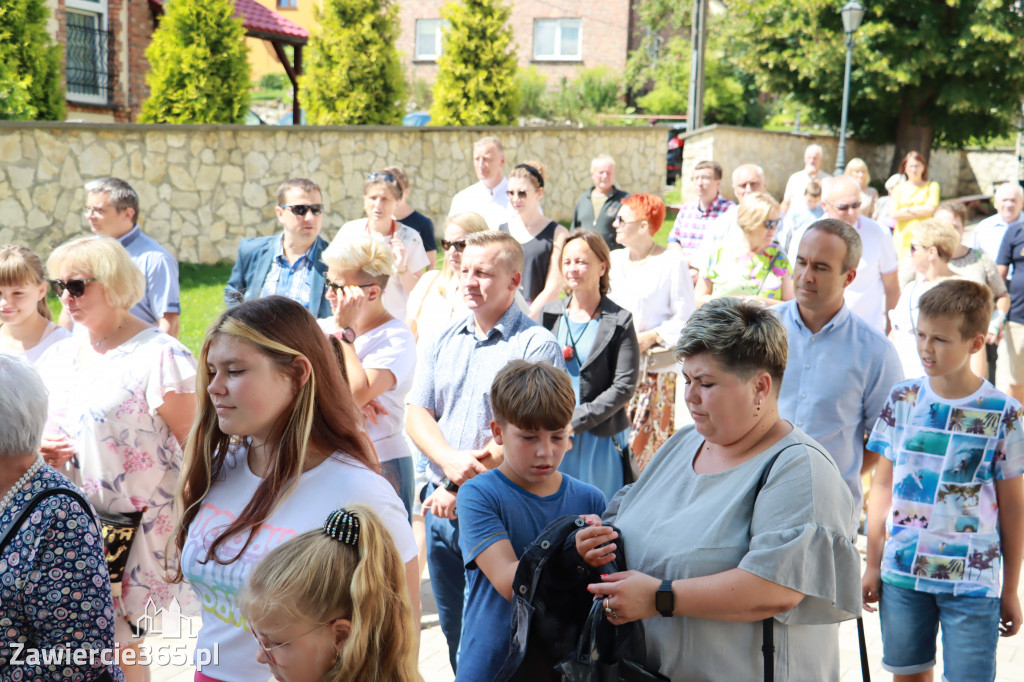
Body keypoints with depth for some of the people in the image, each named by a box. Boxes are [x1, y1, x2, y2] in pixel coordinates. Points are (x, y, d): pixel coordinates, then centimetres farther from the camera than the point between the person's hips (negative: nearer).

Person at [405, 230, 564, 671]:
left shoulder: (537, 346, -10)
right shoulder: (442, 343, 10)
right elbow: (416, 413, 5)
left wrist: (462, 487, -16)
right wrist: (451, 460, -15)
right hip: (443, 503, 6)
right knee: (453, 627, 17)